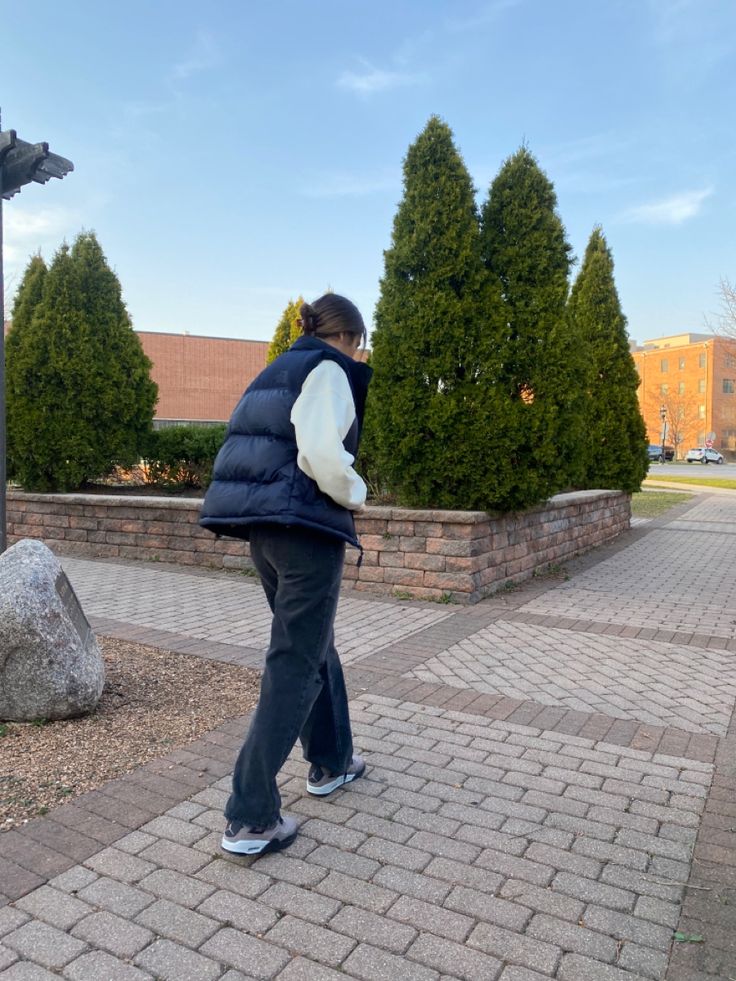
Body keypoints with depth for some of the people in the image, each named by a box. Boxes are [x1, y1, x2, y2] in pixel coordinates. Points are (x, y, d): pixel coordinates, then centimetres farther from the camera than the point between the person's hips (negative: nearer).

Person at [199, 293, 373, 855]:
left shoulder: (275, 372, 20)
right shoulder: (329, 370, -6)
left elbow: (248, 451, 16)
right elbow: (323, 453, -22)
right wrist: (355, 494, -3)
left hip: (261, 527, 9)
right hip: (306, 527, -9)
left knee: (315, 643, 22)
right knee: (295, 666, -1)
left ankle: (331, 762, 37)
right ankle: (251, 819, 6)